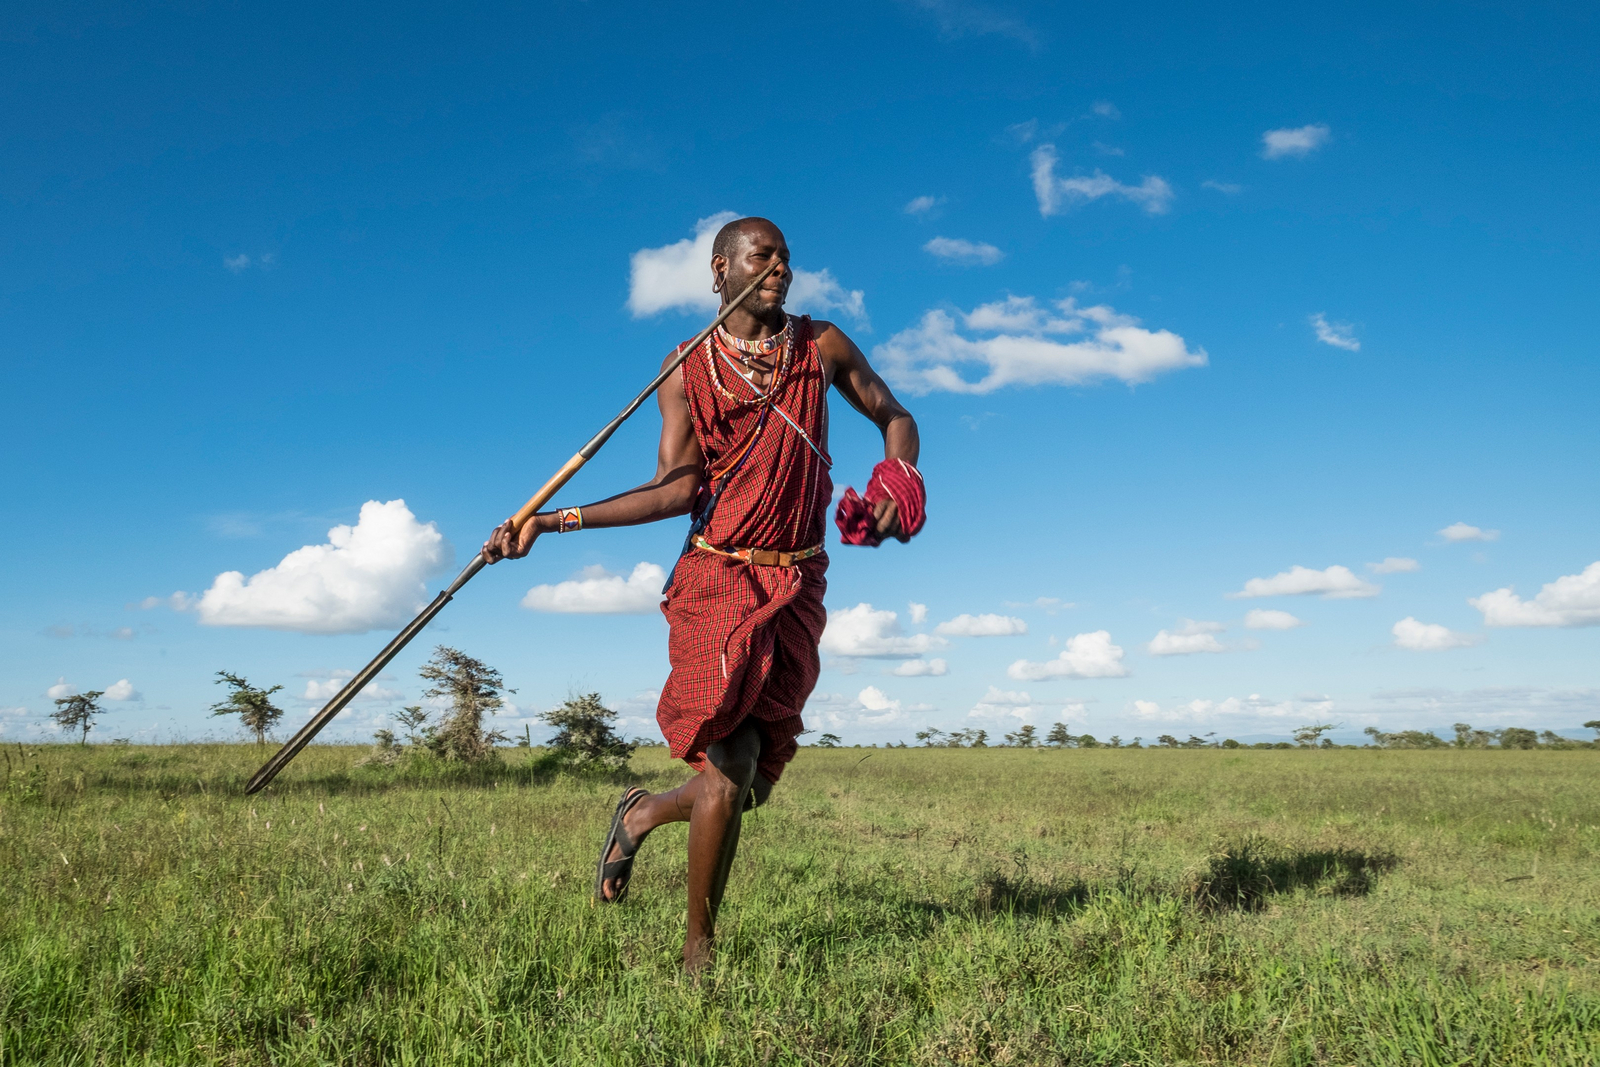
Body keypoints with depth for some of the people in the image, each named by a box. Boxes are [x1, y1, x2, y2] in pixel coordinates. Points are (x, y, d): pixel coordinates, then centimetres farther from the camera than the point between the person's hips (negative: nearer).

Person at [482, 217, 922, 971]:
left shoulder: (822, 347, 8)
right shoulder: (689, 372, 2)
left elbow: (894, 417, 16)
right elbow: (676, 489, -6)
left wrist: (900, 483, -6)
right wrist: (552, 520, -14)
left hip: (798, 587, 3)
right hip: (718, 580, -3)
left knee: (755, 777, 3)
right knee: (728, 768, -13)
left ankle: (642, 814, 35)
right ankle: (699, 951, 7)